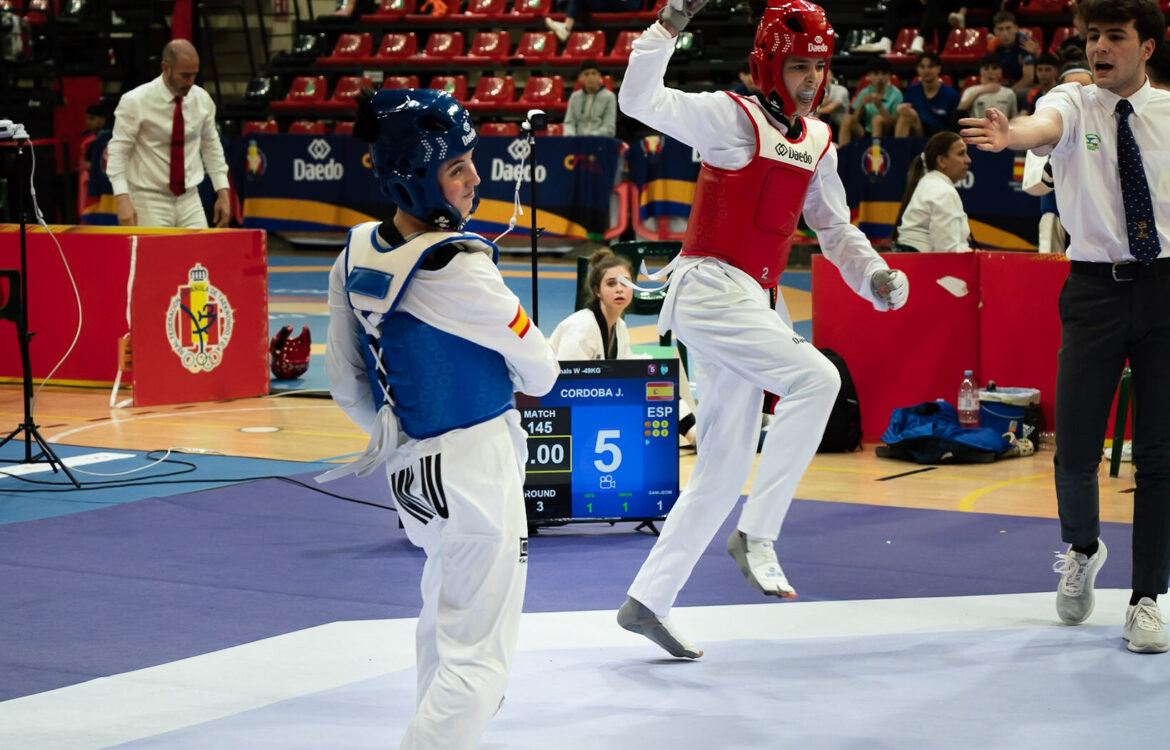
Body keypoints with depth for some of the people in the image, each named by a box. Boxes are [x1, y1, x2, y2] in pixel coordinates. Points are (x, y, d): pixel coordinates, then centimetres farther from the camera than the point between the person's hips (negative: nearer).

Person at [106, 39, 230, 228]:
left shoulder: (202, 100, 3)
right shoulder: (135, 102, -10)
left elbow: (211, 147, 15)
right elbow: (118, 151, -11)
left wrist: (223, 193, 8)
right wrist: (123, 200, -22)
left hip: (190, 200, 4)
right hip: (149, 201, -4)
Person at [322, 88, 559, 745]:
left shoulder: (356, 256, -1)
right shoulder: (460, 267, -23)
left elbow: (346, 381, 7)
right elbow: (539, 372, -12)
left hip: (407, 466, 8)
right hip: (476, 466, -8)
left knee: (445, 604, 32)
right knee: (477, 654, -1)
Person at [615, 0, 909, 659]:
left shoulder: (818, 142, 14)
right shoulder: (733, 117, -6)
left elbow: (835, 229, 22)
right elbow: (639, 101, -17)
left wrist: (874, 275, 5)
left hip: (752, 305, 8)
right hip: (708, 288, -8)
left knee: (727, 467, 8)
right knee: (816, 378, -25)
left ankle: (648, 600, 15)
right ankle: (756, 533, -17)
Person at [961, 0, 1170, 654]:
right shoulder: (1075, 103, -1)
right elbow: (1045, 127, -24)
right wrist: (1009, 135, -46)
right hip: (1095, 288, -1)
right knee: (1076, 451, -4)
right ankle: (1082, 551, 29)